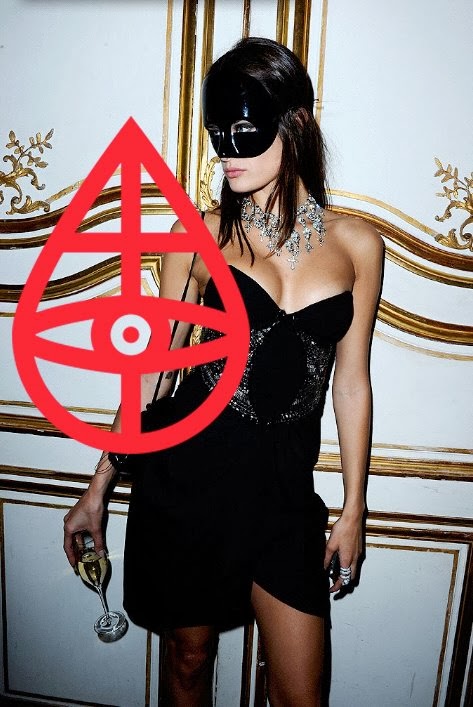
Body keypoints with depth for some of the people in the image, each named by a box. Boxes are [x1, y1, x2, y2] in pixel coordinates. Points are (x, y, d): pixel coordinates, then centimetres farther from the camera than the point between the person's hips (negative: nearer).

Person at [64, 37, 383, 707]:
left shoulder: (357, 243, 0)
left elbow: (352, 381, 4)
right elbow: (153, 366, 1)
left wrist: (353, 510, 8)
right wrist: (98, 488, 3)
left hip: (286, 486, 1)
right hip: (189, 473, 0)